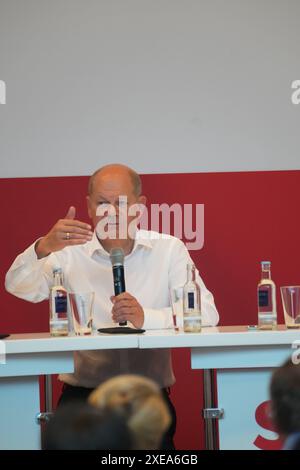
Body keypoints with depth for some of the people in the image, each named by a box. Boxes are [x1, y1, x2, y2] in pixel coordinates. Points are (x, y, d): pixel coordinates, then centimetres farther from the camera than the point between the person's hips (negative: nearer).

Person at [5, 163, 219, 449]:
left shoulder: (169, 250, 5)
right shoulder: (70, 252, 6)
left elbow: (207, 313, -6)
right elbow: (17, 287, -9)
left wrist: (147, 317, -23)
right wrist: (43, 248, -29)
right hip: (82, 392, 0)